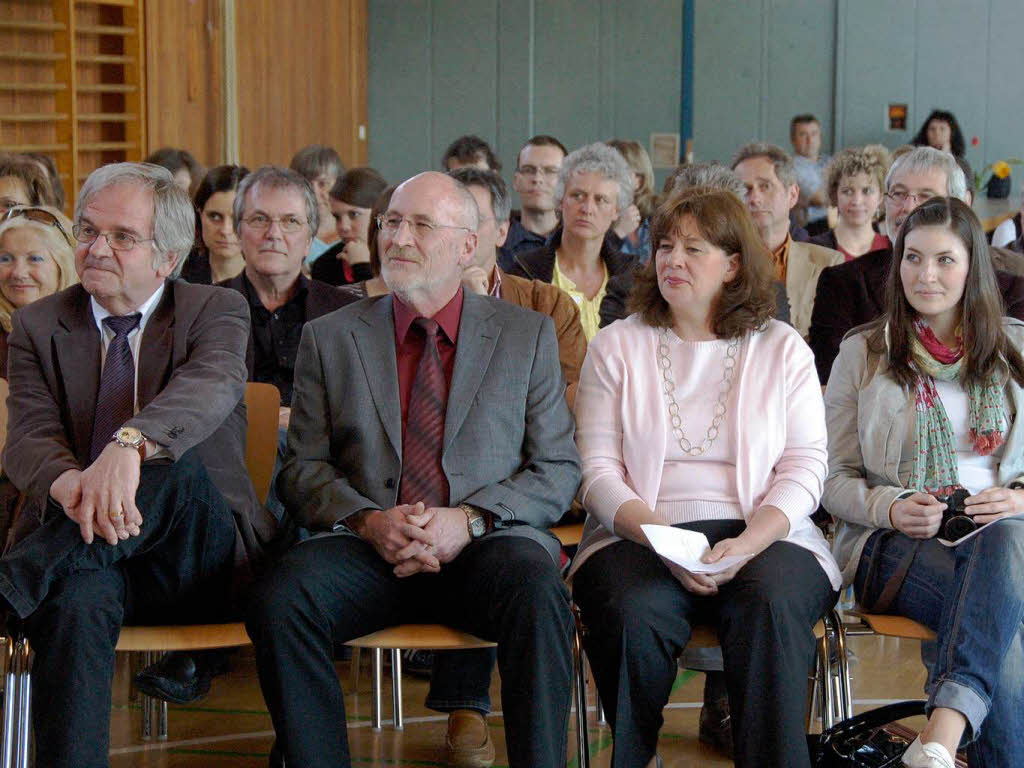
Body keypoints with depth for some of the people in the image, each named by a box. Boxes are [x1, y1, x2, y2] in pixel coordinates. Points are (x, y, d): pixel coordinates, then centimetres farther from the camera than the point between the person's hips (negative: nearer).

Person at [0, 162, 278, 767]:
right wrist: (67, 481, -32)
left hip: (199, 559, -1)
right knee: (77, 601, -35)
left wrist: (128, 445, -43)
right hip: (81, 544, 1)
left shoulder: (217, 312, 5)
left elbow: (213, 386, -19)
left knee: (179, 464, -34)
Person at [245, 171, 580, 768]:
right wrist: (367, 520, -10)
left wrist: (470, 519, -11)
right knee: (280, 599, -29)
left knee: (538, 594, -35)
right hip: (370, 547, 1)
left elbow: (560, 469, 6)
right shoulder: (330, 337, 14)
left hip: (486, 546, -1)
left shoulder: (527, 334, 11)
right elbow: (306, 467, 12)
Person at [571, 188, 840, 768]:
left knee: (770, 605, -33)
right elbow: (598, 470, 3)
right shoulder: (617, 346, 10)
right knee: (634, 611, -32)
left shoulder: (783, 349, 10)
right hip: (641, 533, 0)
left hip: (763, 535, 0)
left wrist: (746, 544, -15)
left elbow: (805, 466, 3)